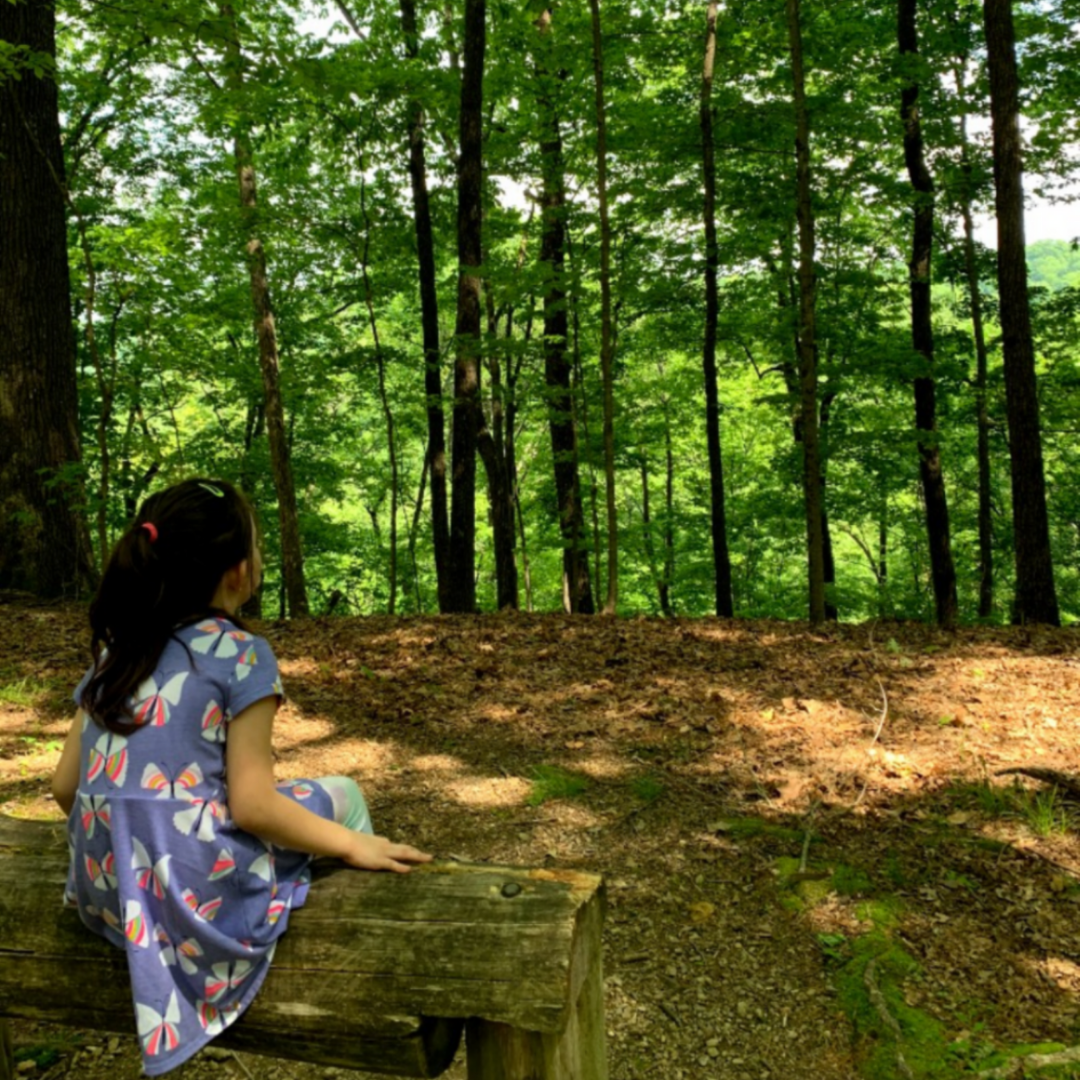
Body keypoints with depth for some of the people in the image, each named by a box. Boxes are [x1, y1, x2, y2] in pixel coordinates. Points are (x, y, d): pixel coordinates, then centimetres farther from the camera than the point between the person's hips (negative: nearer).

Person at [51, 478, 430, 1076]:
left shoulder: (113, 652, 6)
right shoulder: (240, 653, -13)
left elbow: (65, 787, 8)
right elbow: (251, 805, -16)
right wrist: (353, 846, -4)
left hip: (106, 889, 7)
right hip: (201, 892, -7)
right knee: (340, 794, 15)